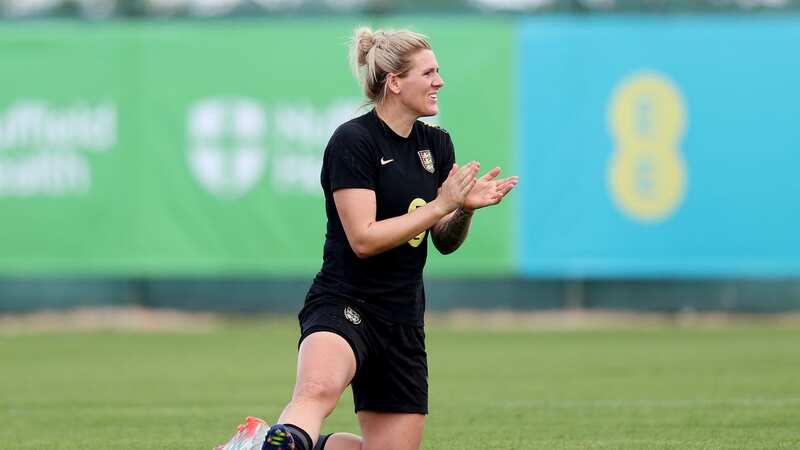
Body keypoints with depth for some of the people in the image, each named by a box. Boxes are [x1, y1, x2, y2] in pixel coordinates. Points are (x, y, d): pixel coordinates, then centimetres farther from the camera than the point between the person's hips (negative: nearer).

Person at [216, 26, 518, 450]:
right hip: (344, 305, -8)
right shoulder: (352, 141, -10)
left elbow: (445, 241, 16)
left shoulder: (436, 144, 12)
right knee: (318, 388, -40)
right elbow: (364, 239, -17)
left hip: (402, 319, 8)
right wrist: (440, 204, -16)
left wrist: (466, 208, -5)